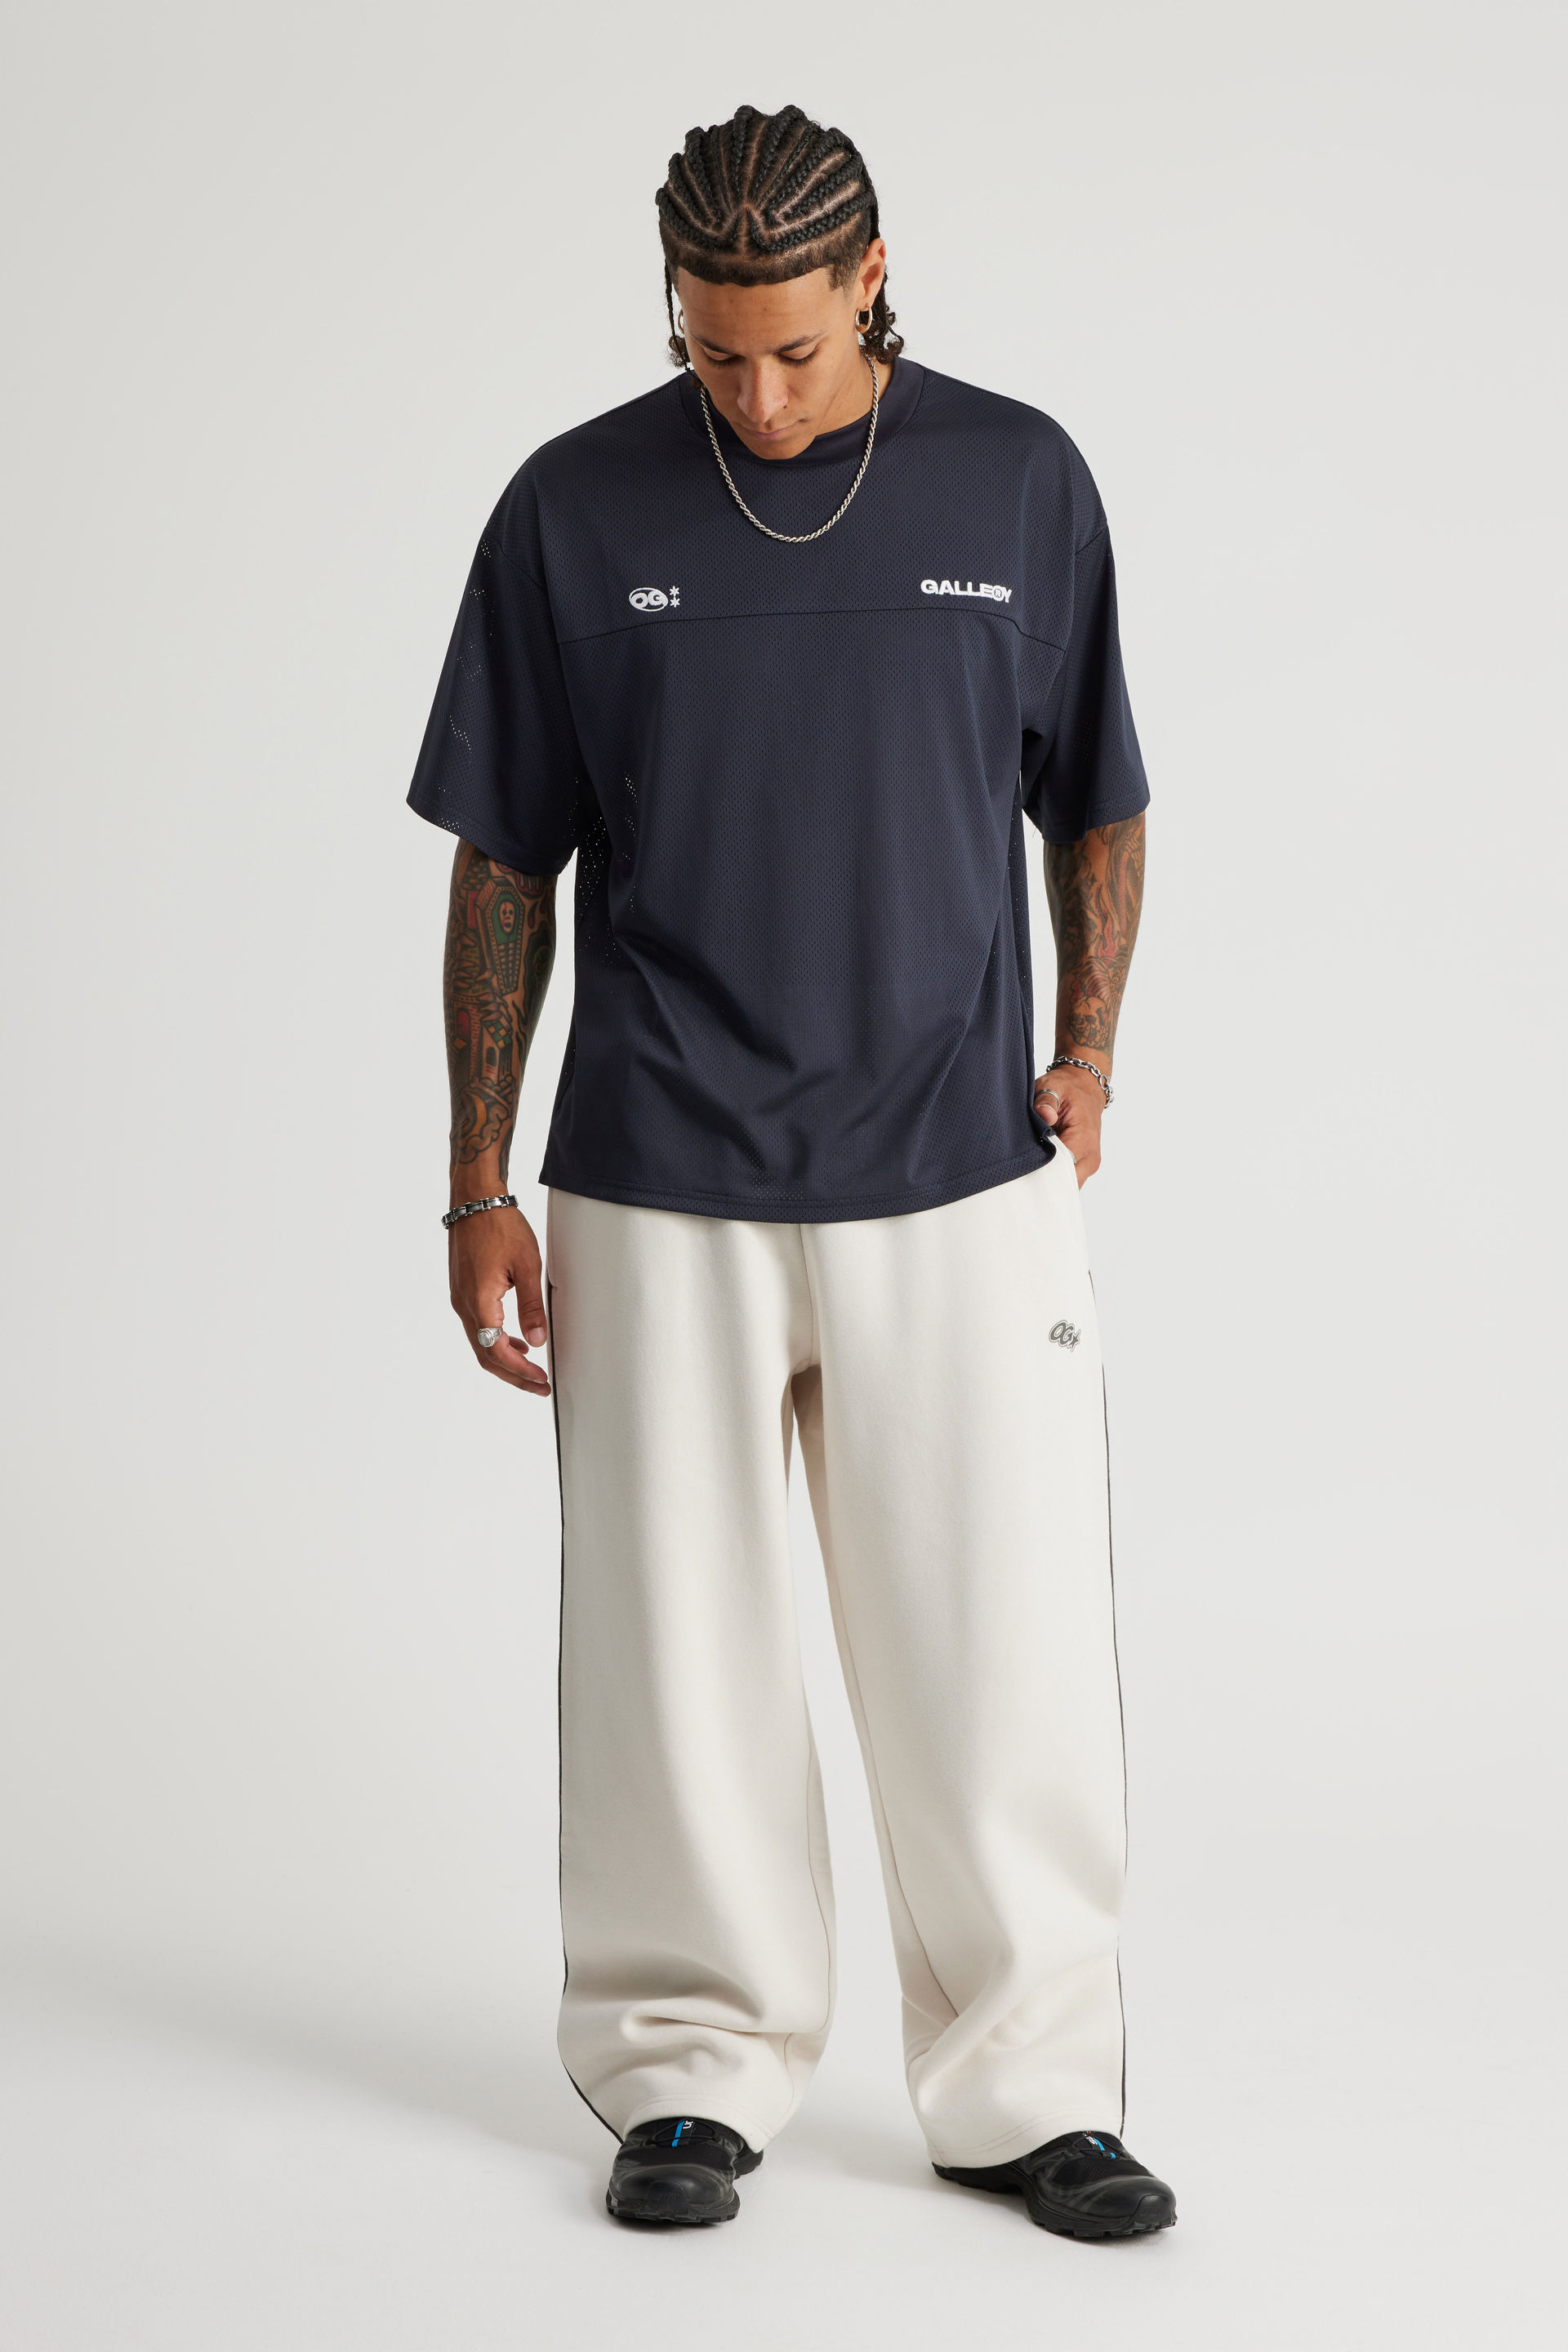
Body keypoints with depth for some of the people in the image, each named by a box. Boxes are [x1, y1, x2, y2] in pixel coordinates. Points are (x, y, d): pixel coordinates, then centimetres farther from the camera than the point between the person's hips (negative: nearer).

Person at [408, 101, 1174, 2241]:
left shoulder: (1020, 483, 2)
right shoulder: (575, 513, 0)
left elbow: (1098, 802, 11)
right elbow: (504, 864, 4)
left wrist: (1087, 1050, -4)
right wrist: (479, 1192, 2)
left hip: (962, 1186, 0)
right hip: (660, 1201, 0)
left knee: (1006, 1658, 2)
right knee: (677, 1657, 6)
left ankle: (1027, 2088, 16)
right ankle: (695, 2069, 22)